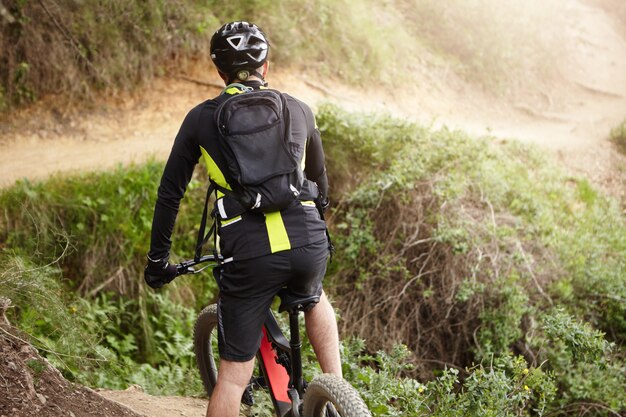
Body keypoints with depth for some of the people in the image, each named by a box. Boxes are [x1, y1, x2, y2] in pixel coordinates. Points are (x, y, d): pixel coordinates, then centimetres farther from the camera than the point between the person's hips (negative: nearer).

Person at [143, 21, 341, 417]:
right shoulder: (298, 109, 16)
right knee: (314, 297, 37)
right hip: (309, 244, 2)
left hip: (248, 255, -2)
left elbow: (170, 193, 13)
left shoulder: (201, 118, 11)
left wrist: (158, 258, 24)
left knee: (234, 374, 7)